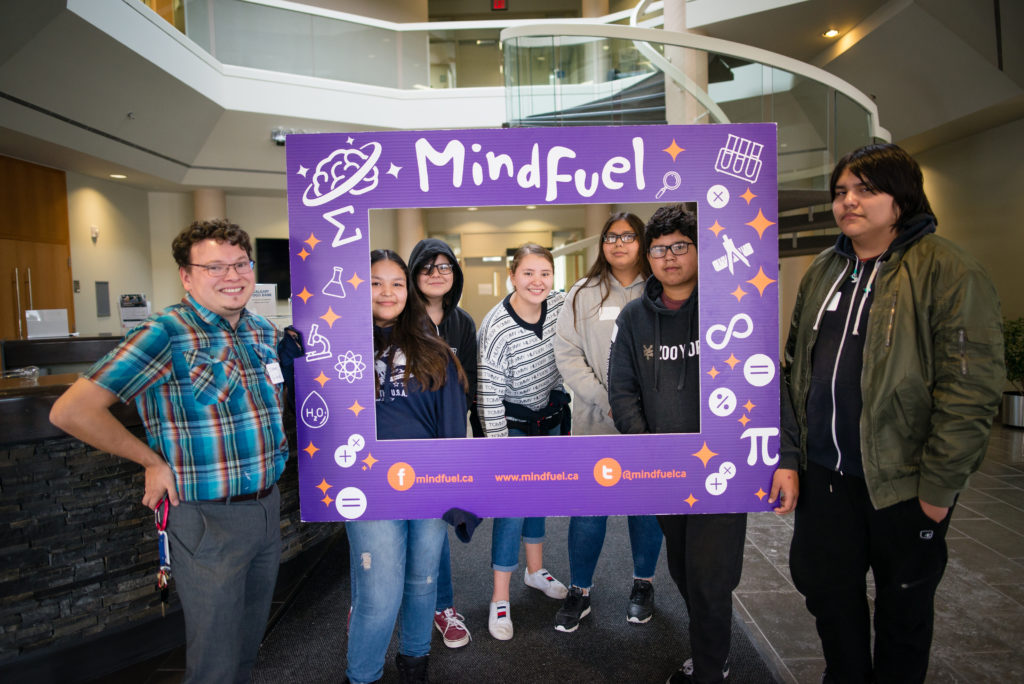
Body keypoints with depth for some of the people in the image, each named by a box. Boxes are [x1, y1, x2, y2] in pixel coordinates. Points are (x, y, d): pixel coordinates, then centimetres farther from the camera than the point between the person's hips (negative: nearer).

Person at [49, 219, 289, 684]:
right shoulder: (166, 333, -17)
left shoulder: (265, 332, 4)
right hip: (208, 520, -6)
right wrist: (153, 461, -15)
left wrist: (273, 447, 9)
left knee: (250, 641, 24)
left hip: (267, 507, 6)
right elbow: (71, 411, -21)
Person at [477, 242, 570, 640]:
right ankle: (500, 599, 10)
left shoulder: (559, 305, -10)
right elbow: (488, 394, -23)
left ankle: (535, 570, 39)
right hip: (512, 422, -6)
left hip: (549, 416, 6)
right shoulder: (496, 328, -26)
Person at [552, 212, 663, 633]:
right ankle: (579, 593, 24)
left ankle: (643, 584, 36)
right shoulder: (583, 294, 3)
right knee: (588, 508, 5)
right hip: (596, 423, 0)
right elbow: (567, 355, -3)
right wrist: (607, 402, -11)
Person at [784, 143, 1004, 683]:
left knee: (903, 603, 15)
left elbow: (971, 387, -16)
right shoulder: (822, 271, 8)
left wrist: (940, 485, -16)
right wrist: (791, 449, 9)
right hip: (824, 473, 6)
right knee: (824, 584, 17)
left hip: (902, 480, -5)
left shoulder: (948, 271, -12)